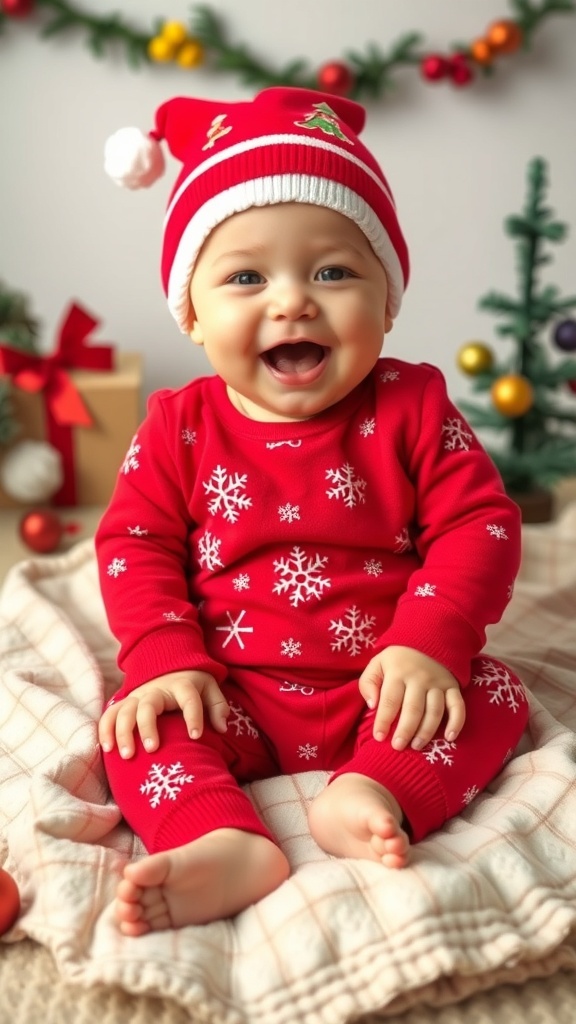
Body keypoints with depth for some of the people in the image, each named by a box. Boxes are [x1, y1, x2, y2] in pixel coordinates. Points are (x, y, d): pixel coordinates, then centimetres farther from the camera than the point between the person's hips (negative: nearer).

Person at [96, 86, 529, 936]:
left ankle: (369, 793, -33)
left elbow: (480, 525, -7)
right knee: (141, 727, -21)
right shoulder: (181, 428, -3)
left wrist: (428, 646, -21)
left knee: (493, 694, -18)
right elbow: (134, 544, -1)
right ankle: (226, 845, -38)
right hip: (233, 701, 0)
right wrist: (165, 660, -17)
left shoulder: (412, 409, -5)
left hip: (386, 691, 1)